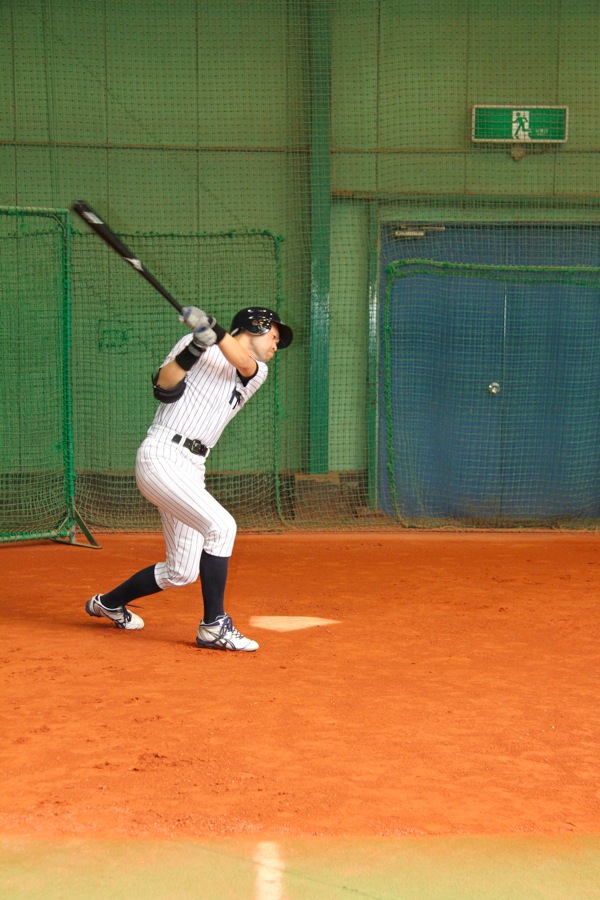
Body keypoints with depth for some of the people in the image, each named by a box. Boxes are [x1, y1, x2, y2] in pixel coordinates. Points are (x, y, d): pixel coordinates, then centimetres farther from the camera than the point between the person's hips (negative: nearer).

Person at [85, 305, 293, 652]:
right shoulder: (199, 347, 3)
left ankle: (109, 603, 33)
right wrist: (194, 347, -22)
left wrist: (215, 331, -26)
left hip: (191, 469, 7)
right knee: (221, 526, -23)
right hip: (162, 457, -7)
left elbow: (244, 363, -9)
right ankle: (214, 626, -17)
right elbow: (164, 389, -9)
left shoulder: (257, 374, 16)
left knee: (181, 572, 10)